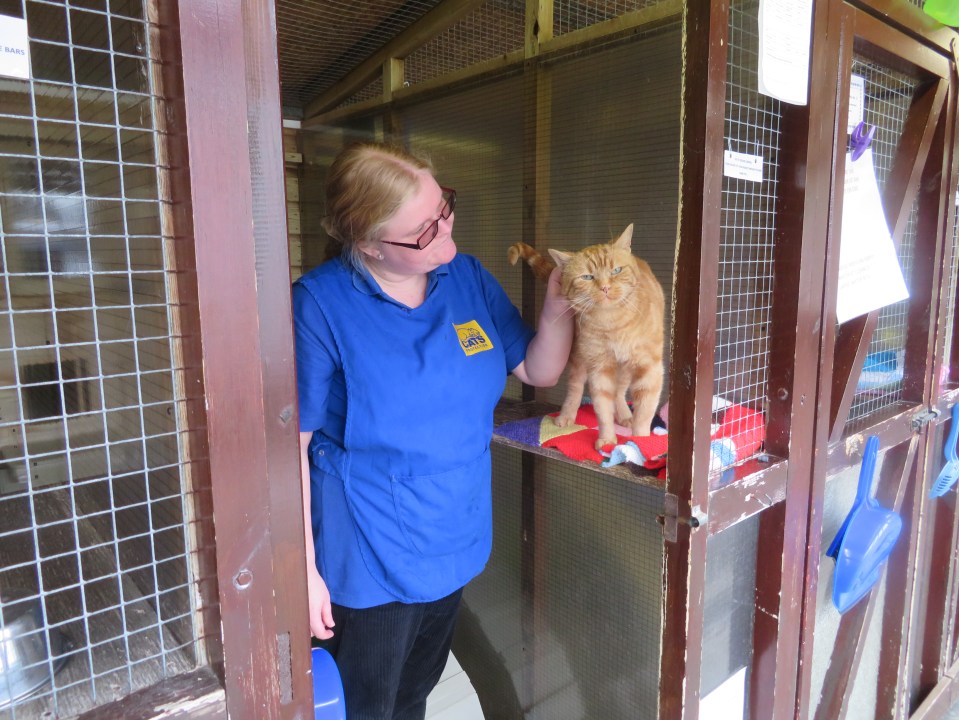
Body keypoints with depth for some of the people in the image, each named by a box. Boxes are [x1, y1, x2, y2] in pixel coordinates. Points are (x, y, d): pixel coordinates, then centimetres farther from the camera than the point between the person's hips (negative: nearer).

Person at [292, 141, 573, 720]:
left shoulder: (468, 278, -5)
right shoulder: (321, 305, -21)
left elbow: (539, 370, 2)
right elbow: (292, 444, -18)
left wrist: (557, 308, -18)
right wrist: (305, 570, -14)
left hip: (454, 545, 5)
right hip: (371, 564, -4)